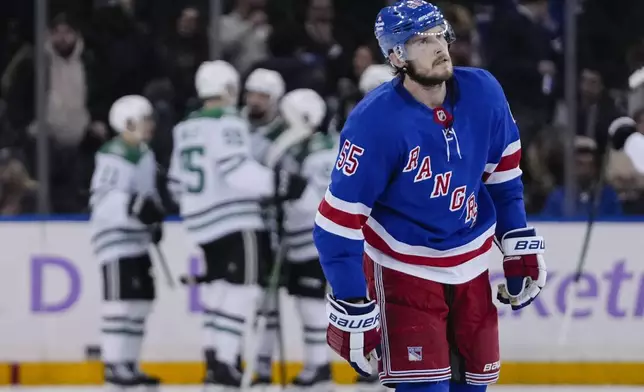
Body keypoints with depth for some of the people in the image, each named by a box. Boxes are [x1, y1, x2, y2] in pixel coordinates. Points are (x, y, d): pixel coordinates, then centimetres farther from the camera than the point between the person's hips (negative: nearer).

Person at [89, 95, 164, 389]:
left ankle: (129, 365, 15)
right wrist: (133, 205, -35)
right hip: (115, 235, -10)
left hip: (137, 238, 10)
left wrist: (154, 220, 17)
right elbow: (102, 198, -24)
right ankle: (114, 366, -11)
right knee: (120, 300, -12)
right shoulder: (114, 155, -17)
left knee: (141, 299, 9)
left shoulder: (145, 154, 14)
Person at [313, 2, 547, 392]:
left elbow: (503, 170, 8)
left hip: (471, 264, 6)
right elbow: (338, 220, -21)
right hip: (403, 267, -5)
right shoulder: (375, 122, -25)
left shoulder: (483, 93, -11)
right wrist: (353, 308, -21)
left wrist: (520, 243, 7)